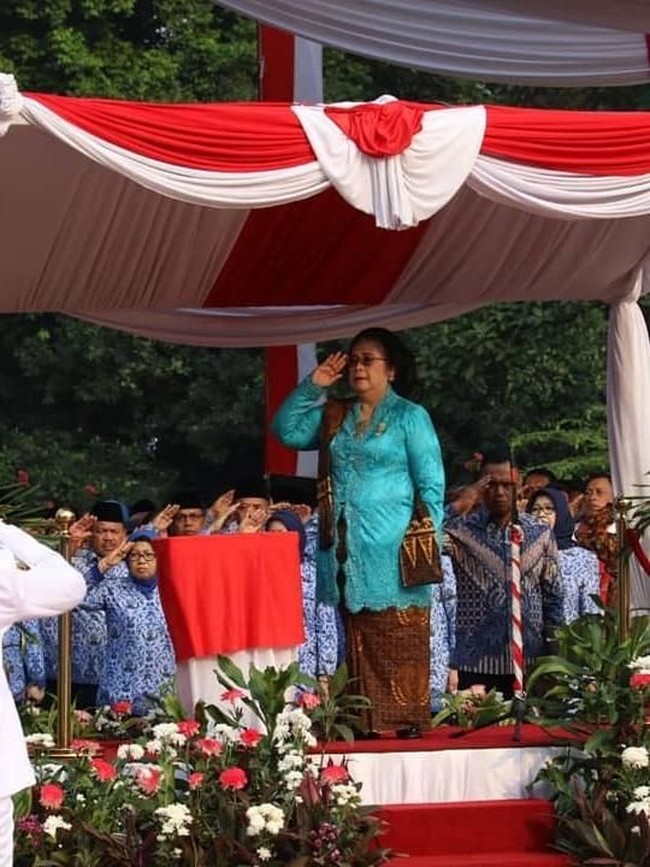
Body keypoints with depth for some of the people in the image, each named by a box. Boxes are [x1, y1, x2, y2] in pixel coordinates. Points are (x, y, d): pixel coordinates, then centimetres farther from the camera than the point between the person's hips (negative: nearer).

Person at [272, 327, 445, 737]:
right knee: (359, 645, 5)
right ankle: (368, 721, 8)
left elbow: (432, 486, -2)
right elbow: (287, 430, 14)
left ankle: (408, 719, -3)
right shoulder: (337, 417, 16)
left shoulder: (410, 417, 1)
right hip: (348, 554, 5)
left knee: (399, 647, -6)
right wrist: (313, 386, 6)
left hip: (391, 554, -5)